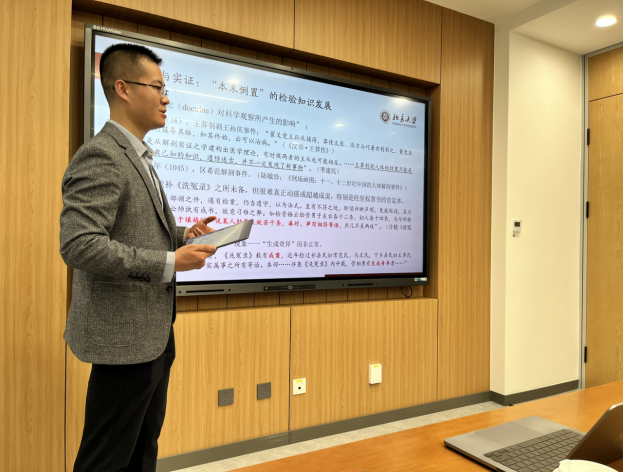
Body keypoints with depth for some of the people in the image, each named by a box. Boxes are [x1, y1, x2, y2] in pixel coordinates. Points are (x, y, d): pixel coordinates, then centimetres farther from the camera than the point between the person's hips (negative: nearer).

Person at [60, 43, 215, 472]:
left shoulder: (138, 158, 16)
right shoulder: (100, 156, -17)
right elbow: (80, 246, -26)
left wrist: (183, 235, 5)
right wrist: (169, 263, -23)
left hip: (153, 334, 10)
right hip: (125, 338, -10)